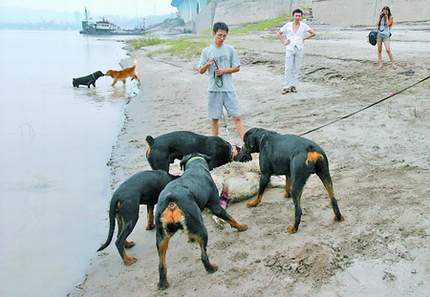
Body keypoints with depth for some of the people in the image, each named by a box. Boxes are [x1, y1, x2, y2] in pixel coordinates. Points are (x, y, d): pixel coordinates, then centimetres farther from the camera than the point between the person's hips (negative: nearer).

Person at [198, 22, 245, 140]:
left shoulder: (230, 50, 2)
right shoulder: (207, 51, 2)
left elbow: (237, 68, 5)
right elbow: (201, 71, 3)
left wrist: (224, 70, -10)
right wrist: (207, 64, -17)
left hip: (228, 89, 0)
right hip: (213, 89, 1)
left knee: (237, 117, -3)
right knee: (214, 118, 8)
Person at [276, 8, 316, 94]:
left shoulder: (304, 25, 1)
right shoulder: (288, 25, 0)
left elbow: (313, 33, 8)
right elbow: (278, 34, 10)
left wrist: (304, 39, 5)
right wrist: (283, 42, 1)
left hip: (299, 49, 1)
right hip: (289, 49, -1)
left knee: (297, 68, 4)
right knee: (288, 68, -4)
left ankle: (293, 86, 13)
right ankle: (286, 87, 0)